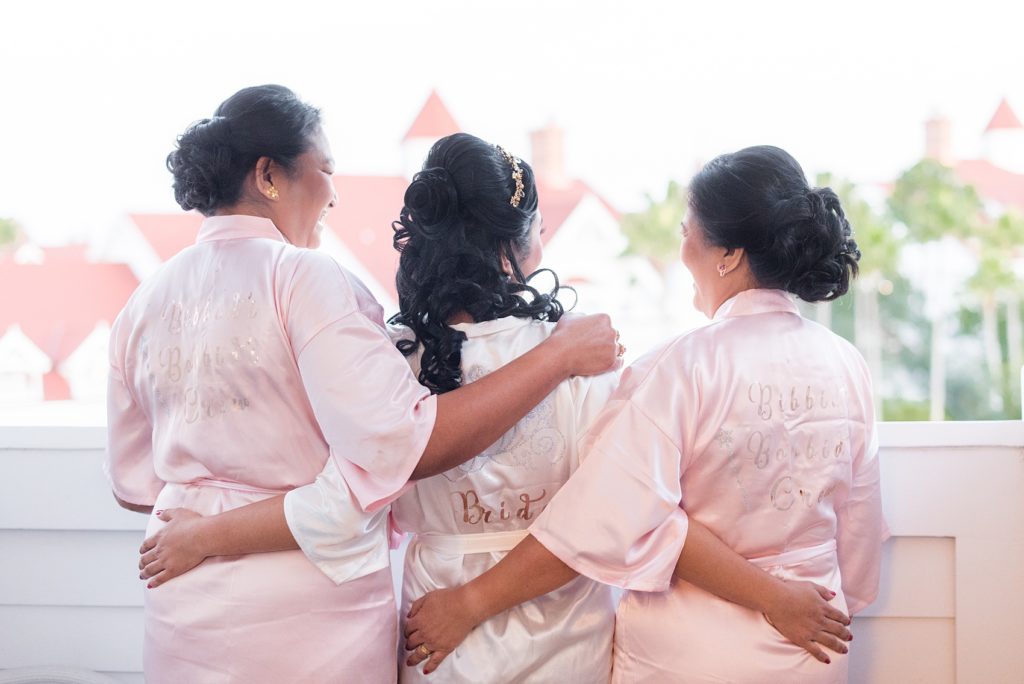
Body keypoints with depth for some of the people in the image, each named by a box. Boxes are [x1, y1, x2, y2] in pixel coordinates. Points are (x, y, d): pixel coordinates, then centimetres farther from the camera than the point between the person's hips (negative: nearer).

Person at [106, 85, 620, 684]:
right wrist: (560, 355, -18)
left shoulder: (145, 303, 5)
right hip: (312, 626, -6)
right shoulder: (305, 279, -14)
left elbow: (133, 486, 11)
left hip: (182, 619, 6)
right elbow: (401, 447, -23)